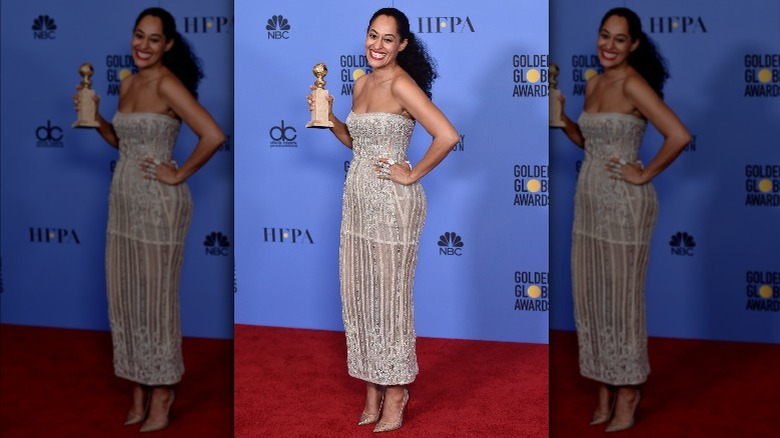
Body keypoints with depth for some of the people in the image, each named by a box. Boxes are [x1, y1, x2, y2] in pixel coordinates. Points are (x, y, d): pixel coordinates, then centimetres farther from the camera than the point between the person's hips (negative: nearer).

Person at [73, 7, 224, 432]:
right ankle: (139, 391, 23)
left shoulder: (168, 84, -15)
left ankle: (161, 393, 16)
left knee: (156, 298, 2)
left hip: (159, 205, -8)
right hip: (123, 201, 8)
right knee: (125, 297, 11)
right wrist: (95, 117, 4)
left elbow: (213, 135, -25)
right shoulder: (128, 83, 10)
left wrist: (179, 175, -16)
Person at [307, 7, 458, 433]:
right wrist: (329, 117, 5)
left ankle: (394, 397, 15)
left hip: (393, 203, -8)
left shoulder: (401, 84, -15)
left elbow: (448, 135, -24)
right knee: (359, 296, 11)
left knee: (390, 297, 2)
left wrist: (413, 174, -15)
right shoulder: (362, 83, 11)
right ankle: (372, 392, 24)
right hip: (357, 199, 8)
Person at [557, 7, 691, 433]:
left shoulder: (633, 84, -15)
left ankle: (628, 392, 16)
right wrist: (562, 119, 4)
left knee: (622, 298, 2)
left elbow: (679, 135, -24)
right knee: (590, 296, 11)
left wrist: (644, 175, -16)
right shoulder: (593, 83, 10)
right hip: (589, 200, 8)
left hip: (625, 203, -8)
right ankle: (605, 388, 24)